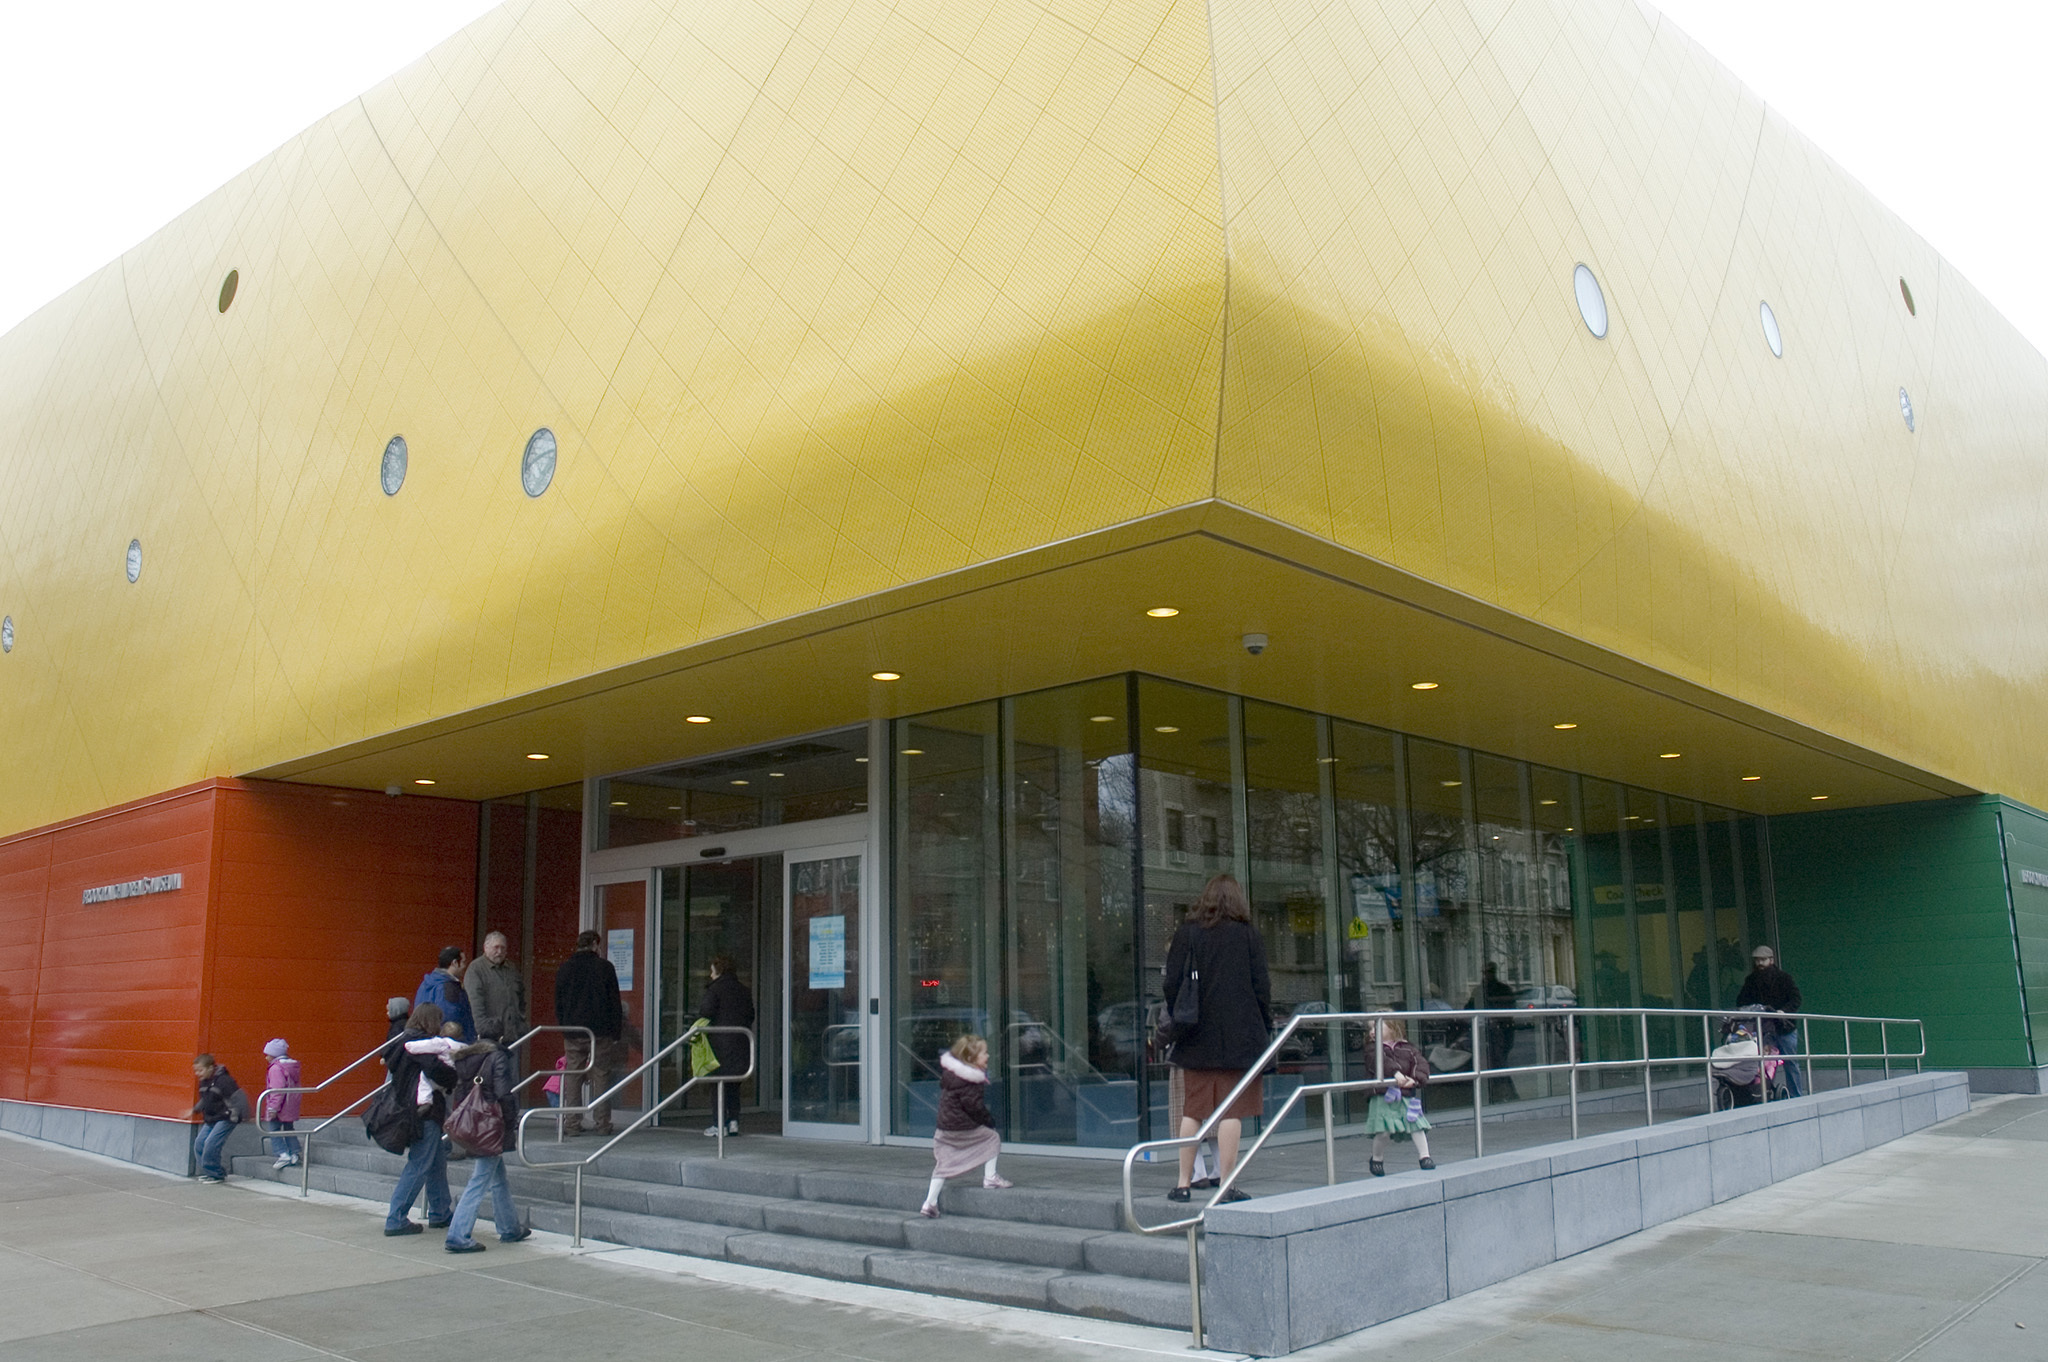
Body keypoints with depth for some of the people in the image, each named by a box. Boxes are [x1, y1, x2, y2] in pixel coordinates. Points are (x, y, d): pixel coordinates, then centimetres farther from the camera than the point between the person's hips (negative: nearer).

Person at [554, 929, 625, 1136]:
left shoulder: (564, 968, 7)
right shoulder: (605, 967, -1)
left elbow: (558, 1003, 10)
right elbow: (615, 1001, 0)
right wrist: (616, 1031, 6)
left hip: (573, 1032, 2)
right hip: (601, 1031, -2)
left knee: (572, 1078, 5)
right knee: (600, 1076, 1)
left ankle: (573, 1124, 3)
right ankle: (601, 1124, -1)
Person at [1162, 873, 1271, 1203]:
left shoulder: (1186, 934, 3)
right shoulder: (1248, 935, -1)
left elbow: (1172, 985, 0)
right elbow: (1261, 987, -1)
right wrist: (1266, 1028, 8)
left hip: (1197, 1039, 2)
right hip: (1239, 1037, -2)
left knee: (1193, 1109, 9)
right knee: (1232, 1110, -1)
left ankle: (1184, 1183, 12)